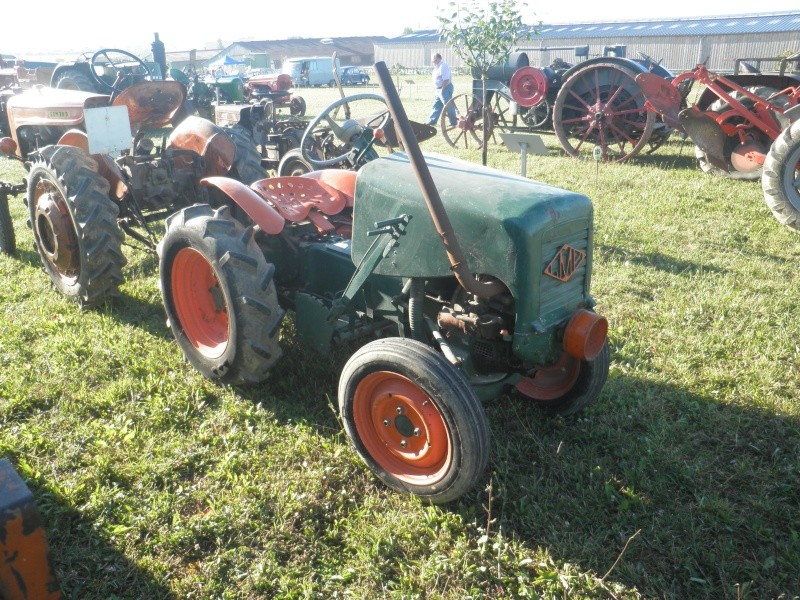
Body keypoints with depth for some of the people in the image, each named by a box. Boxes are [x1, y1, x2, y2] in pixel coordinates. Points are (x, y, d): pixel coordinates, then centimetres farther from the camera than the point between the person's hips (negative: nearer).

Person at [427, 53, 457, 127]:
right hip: (439, 89, 11)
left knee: (448, 106, -5)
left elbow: (446, 80, -24)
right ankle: (432, 121, 24)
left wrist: (442, 89, -22)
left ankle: (453, 123, 0)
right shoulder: (438, 67, 13)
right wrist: (433, 75, 10)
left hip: (445, 88, -11)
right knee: (436, 105, 16)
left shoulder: (443, 66, -18)